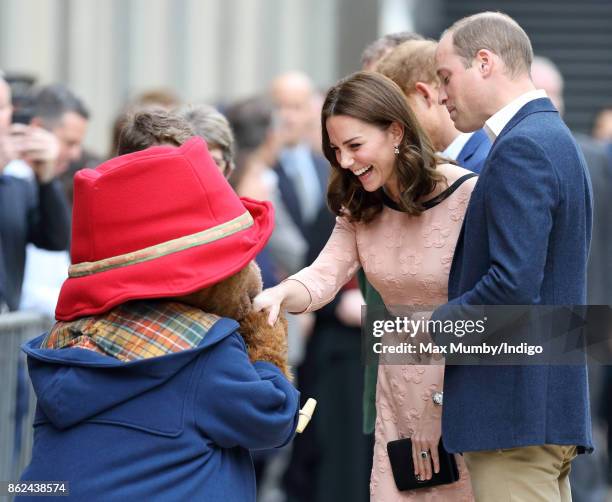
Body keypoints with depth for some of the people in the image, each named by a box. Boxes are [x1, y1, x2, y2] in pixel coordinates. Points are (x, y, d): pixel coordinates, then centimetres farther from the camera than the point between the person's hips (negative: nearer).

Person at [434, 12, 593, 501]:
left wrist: (434, 326, -9)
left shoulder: (521, 148, -15)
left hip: (515, 413, -10)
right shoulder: (554, 137, 17)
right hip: (553, 403, 10)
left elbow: (513, 284, -24)